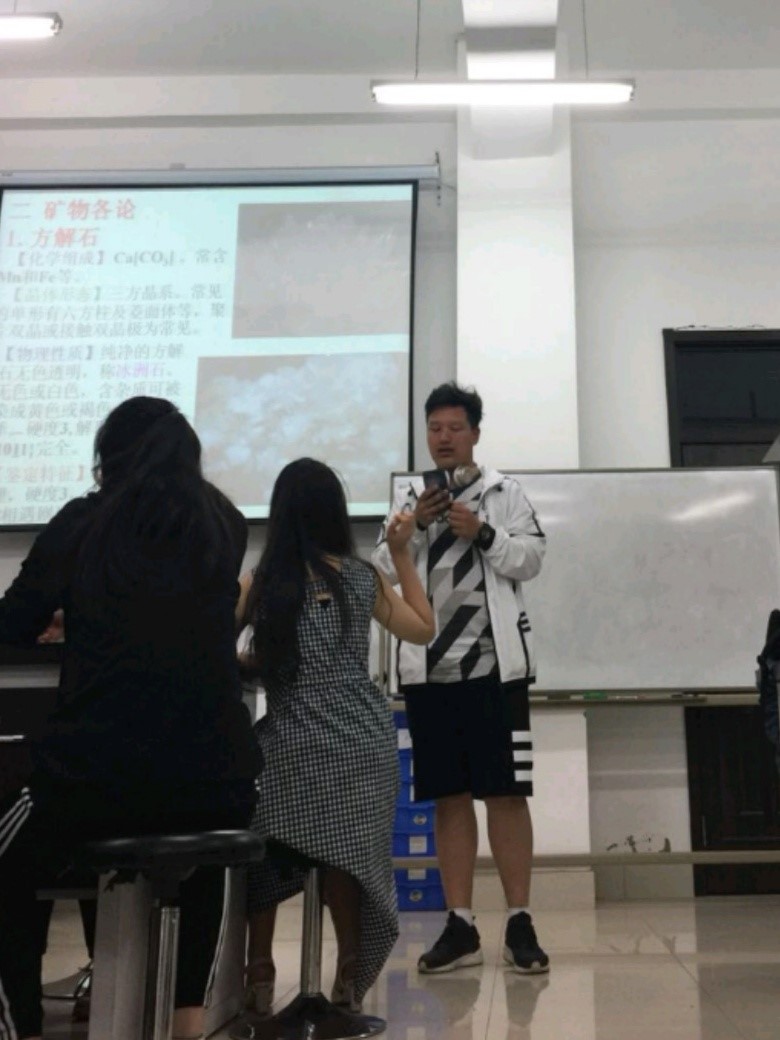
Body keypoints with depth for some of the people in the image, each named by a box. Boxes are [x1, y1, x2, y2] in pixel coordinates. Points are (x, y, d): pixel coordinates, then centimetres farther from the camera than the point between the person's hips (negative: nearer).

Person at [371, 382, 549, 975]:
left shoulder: (505, 492, 7)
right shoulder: (408, 499, 13)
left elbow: (531, 559, -2)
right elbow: (383, 571, 6)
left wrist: (482, 533, -14)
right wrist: (414, 525, -8)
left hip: (494, 661, -2)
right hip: (430, 665, 3)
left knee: (505, 791, -1)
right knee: (449, 796, 6)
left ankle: (520, 922, 7)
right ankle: (461, 926, 13)